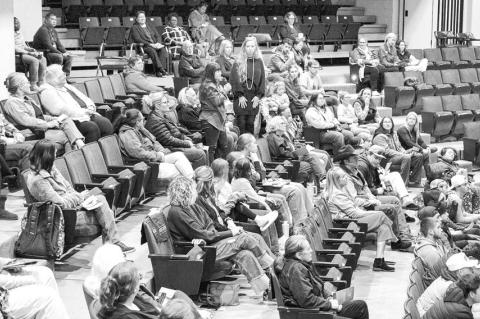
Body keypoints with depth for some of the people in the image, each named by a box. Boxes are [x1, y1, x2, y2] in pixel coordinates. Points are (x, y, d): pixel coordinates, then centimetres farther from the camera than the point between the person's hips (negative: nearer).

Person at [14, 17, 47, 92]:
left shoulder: (20, 33, 22)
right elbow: (15, 49, -15)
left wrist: (31, 49, 2)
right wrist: (29, 53, -18)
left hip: (25, 52, 9)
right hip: (17, 55, -9)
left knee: (43, 59, -11)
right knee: (34, 60, -30)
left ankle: (40, 82, -10)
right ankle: (33, 85, -26)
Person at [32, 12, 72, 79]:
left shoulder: (54, 31, 16)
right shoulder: (43, 30, -14)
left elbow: (59, 44, 17)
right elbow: (48, 46, -21)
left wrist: (65, 52, -3)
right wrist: (61, 53, -22)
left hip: (52, 52, 9)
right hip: (42, 53, -9)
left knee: (69, 57, -4)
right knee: (59, 57, -31)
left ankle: (66, 77, -11)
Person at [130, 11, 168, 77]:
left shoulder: (150, 27, 27)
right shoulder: (134, 28, 9)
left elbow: (158, 36, 19)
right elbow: (138, 40, -6)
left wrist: (158, 43, -6)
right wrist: (150, 44, -16)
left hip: (155, 45, 5)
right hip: (144, 47, -4)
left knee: (163, 49, -29)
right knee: (152, 51, -38)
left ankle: (159, 71, -41)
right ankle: (160, 69, -45)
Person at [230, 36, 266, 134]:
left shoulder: (259, 62, 10)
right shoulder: (238, 63, 3)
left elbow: (262, 79, 9)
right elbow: (233, 80, -2)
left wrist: (258, 95, -2)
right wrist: (240, 95, -10)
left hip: (254, 98, 2)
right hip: (241, 98, -2)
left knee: (250, 123, 1)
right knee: (241, 123, -6)